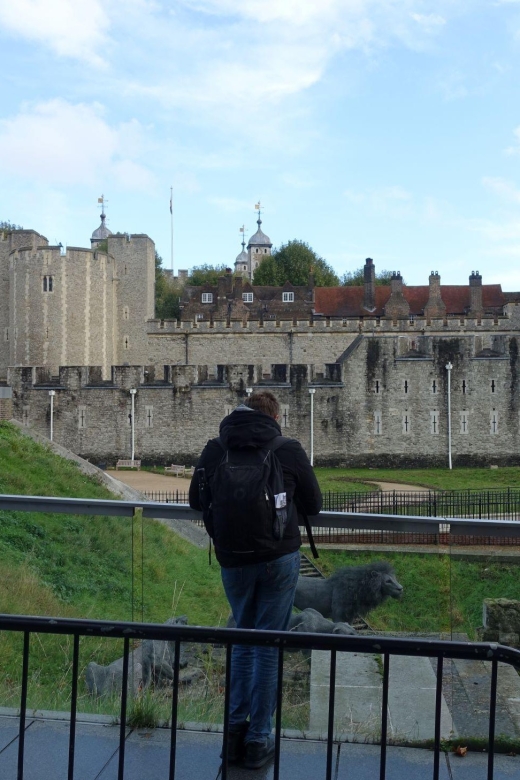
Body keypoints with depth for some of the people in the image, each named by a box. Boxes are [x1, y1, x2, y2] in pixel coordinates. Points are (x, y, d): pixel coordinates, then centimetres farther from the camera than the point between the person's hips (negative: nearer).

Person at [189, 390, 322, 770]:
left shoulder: (215, 449, -2)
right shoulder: (289, 450, -6)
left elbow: (195, 500, 8)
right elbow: (314, 505, 3)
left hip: (233, 561, 2)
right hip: (280, 558, -2)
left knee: (243, 640, 20)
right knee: (270, 646, 8)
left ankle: (237, 728, 23)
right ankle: (259, 739, 15)